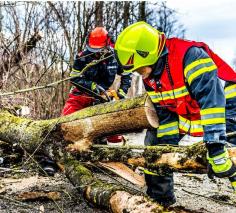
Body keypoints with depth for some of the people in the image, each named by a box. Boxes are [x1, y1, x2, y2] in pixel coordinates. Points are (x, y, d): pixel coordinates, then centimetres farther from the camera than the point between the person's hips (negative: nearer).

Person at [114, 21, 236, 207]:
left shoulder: (190, 56, -33)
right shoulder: (150, 75, -6)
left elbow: (211, 99, -41)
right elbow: (164, 112, 2)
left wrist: (215, 147, -47)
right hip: (184, 113, 8)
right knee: (156, 143, 9)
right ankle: (159, 198, 25)